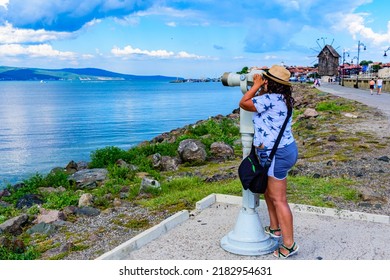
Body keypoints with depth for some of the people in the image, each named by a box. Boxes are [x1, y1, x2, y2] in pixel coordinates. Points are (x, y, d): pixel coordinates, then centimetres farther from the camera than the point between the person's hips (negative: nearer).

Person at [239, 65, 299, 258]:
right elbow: (259, 101, 23)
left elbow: (244, 103, -9)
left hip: (277, 154, -11)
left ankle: (289, 244, 6)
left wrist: (257, 85, 0)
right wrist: (260, 86, 15)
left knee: (279, 200, -3)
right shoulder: (281, 98, 9)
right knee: (268, 191, 24)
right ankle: (274, 228, 38)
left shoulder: (270, 99, -20)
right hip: (285, 149, 11)